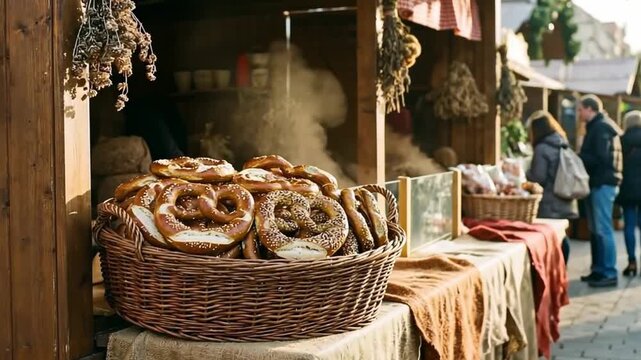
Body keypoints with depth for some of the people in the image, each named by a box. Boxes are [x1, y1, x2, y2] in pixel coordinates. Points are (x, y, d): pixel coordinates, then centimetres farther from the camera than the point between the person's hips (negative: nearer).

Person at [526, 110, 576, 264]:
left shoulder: (542, 149, -13)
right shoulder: (563, 145, 11)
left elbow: (538, 178, -15)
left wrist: (523, 174, 3)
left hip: (549, 206, -8)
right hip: (564, 204, 8)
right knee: (561, 239, 14)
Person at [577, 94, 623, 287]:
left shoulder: (601, 128, -12)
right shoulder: (595, 127, 18)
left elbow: (600, 158, -21)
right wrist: (579, 158, 2)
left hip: (603, 184, -10)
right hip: (597, 183, 10)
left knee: (603, 229, -8)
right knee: (594, 229, 12)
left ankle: (609, 274, -6)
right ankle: (598, 270, 17)